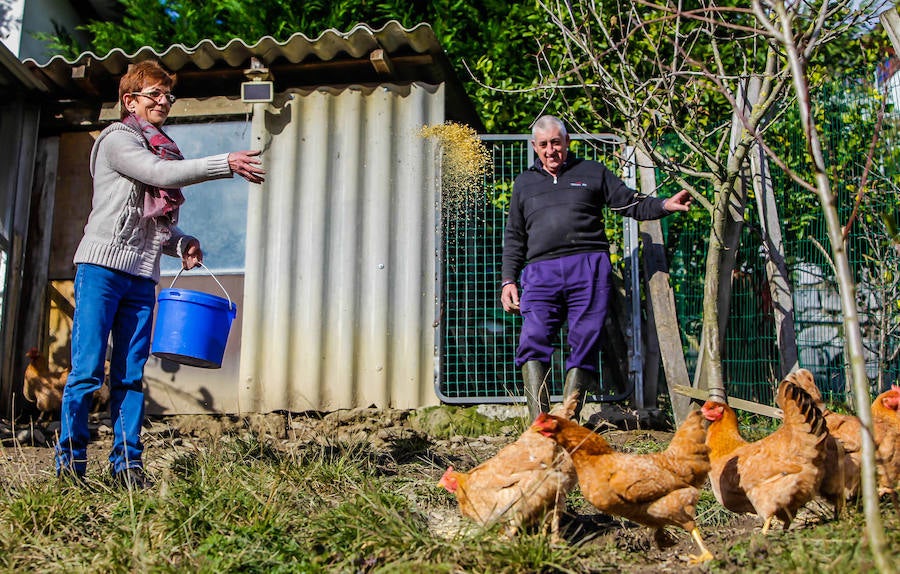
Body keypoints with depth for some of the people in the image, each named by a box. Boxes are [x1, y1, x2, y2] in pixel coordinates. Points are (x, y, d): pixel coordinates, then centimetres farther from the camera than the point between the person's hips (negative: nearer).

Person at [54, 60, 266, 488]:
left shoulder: (160, 150, 22)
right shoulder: (118, 139, 1)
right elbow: (162, 174, -17)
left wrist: (181, 244, 6)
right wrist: (226, 164, -18)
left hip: (142, 276, 7)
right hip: (103, 266, -7)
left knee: (131, 375, 3)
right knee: (88, 370, -8)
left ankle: (127, 464, 4)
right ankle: (70, 461, -2)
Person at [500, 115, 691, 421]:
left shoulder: (593, 173, 19)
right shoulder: (524, 183, 25)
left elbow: (632, 204, 16)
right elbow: (514, 237, 24)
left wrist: (664, 205, -3)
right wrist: (508, 280, 15)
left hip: (588, 267, -1)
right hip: (540, 272, 1)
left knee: (585, 344, -6)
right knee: (533, 339, -16)